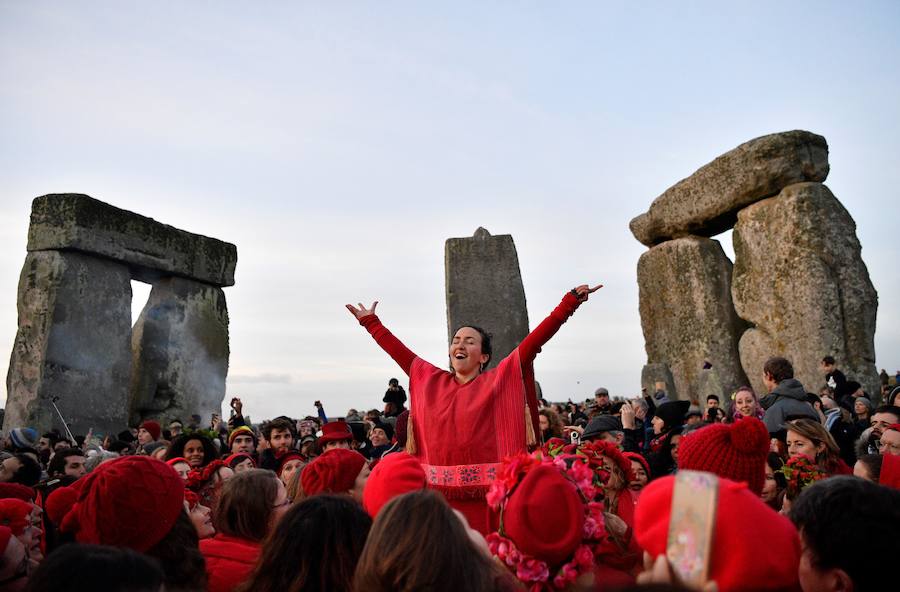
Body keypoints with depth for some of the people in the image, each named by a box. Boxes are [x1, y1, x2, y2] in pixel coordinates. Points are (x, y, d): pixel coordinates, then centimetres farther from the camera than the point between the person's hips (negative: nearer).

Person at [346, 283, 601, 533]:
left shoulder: (498, 380, 2)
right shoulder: (430, 380, 12)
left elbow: (535, 340, -4)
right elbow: (399, 351, 21)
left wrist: (571, 300, -8)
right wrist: (371, 321, 29)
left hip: (485, 493, -3)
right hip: (440, 492, 3)